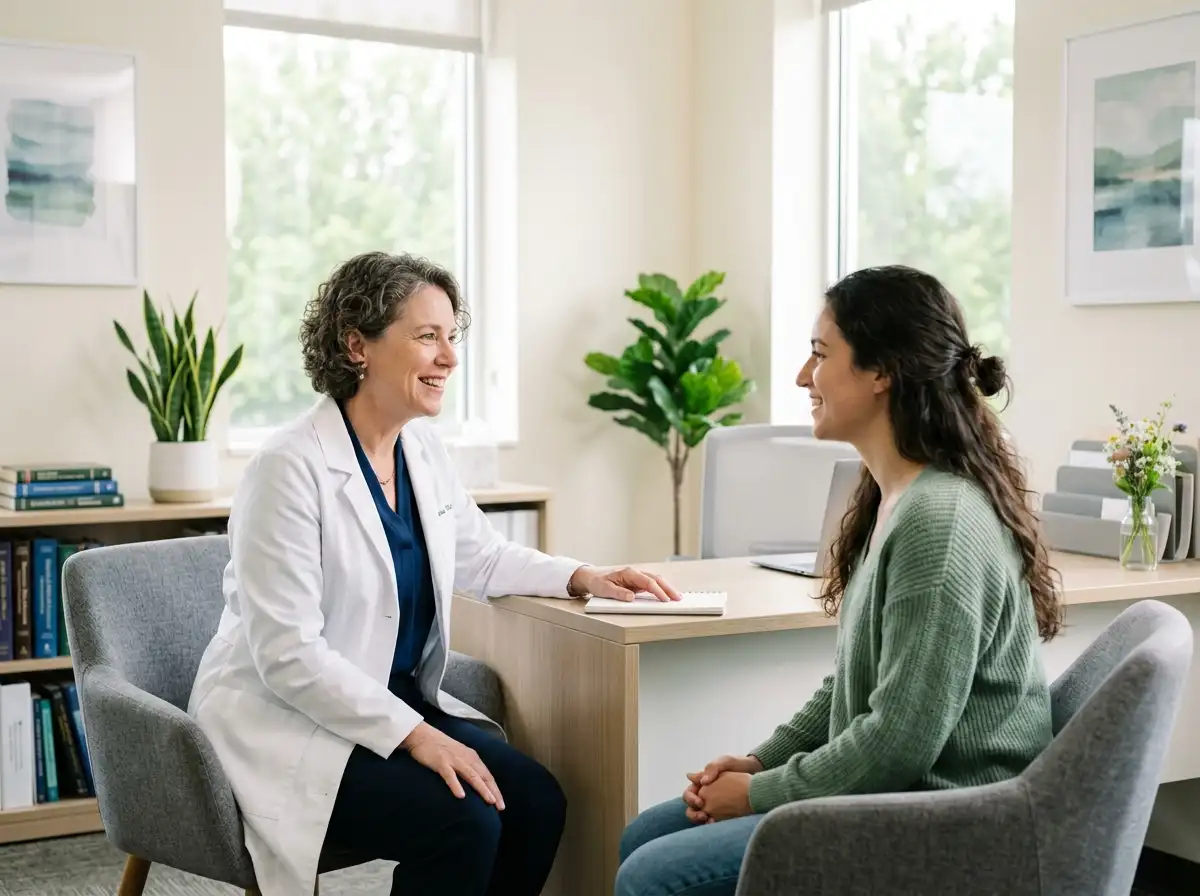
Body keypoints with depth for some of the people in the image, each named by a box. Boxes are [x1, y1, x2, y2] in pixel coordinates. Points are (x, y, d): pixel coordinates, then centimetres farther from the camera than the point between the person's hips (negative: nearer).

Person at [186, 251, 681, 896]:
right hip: (286, 725, -8)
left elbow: (482, 559, 19)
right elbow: (289, 656, -23)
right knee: (464, 822, -24)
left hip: (398, 700, 8)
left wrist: (583, 578, 4)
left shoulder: (422, 451, 3)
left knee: (535, 801, -11)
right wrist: (414, 735, -25)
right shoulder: (290, 469, -21)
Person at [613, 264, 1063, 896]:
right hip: (882, 794, 9)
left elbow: (900, 743, -24)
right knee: (643, 839, 9)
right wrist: (761, 760, 6)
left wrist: (759, 793, -12)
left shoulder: (939, 521, -23)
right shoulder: (892, 499, 8)